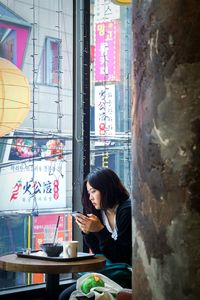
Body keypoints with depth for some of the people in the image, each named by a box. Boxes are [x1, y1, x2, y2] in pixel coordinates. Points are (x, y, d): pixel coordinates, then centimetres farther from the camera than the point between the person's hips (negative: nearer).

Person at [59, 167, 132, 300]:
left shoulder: (127, 211, -16)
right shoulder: (101, 211, 7)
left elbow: (121, 257, -17)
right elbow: (99, 252, 11)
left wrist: (100, 230, -23)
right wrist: (87, 231, -5)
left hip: (127, 276, -8)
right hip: (109, 271, 8)